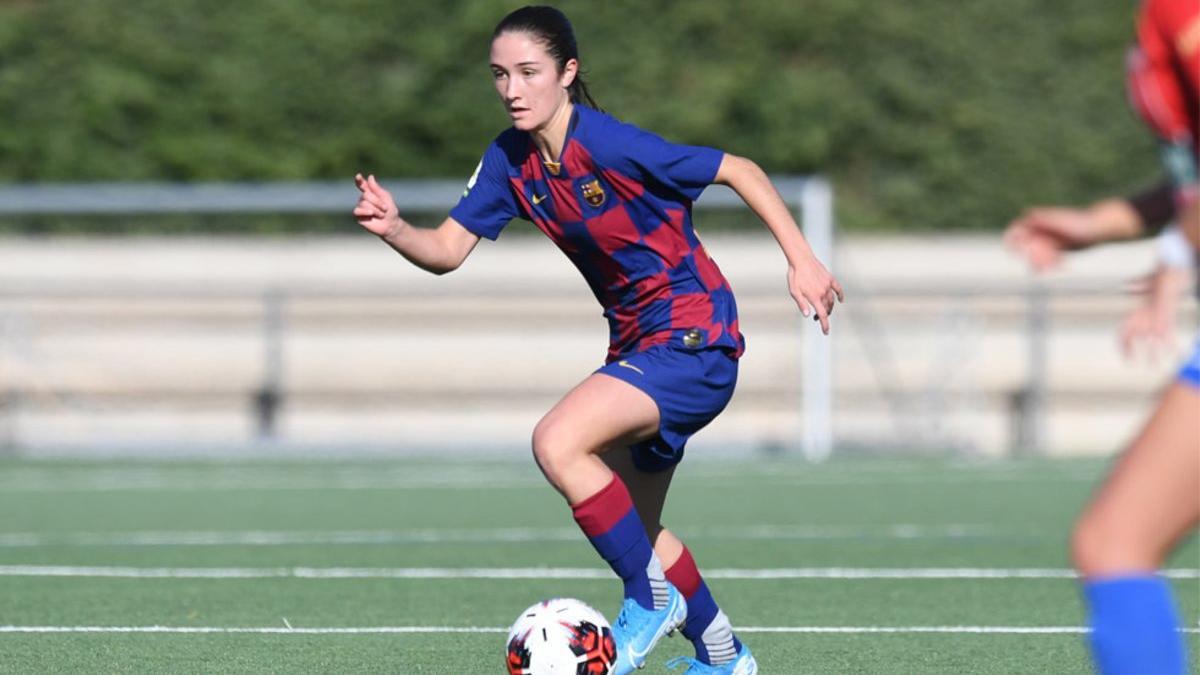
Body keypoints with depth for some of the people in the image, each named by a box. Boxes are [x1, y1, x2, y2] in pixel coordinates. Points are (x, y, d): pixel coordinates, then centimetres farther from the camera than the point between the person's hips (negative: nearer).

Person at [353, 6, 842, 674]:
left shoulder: (610, 145, -22)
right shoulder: (510, 160, -1)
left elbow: (741, 171, -15)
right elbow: (448, 249, -1)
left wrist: (802, 259, -18)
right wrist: (394, 229, -22)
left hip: (695, 339, -9)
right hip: (638, 344, 9)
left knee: (558, 443, -27)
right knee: (632, 527, 19)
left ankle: (651, 595, -10)